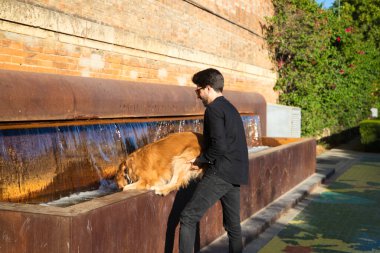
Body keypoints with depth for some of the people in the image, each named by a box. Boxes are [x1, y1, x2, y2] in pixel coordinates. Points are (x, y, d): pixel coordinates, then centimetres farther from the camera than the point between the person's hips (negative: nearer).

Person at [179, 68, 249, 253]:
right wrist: (205, 159, 17)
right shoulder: (230, 108, 19)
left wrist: (201, 160, -4)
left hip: (221, 172, -10)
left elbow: (219, 146, -20)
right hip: (235, 173, 10)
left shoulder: (213, 109, -10)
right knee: (233, 224, 15)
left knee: (188, 218, -10)